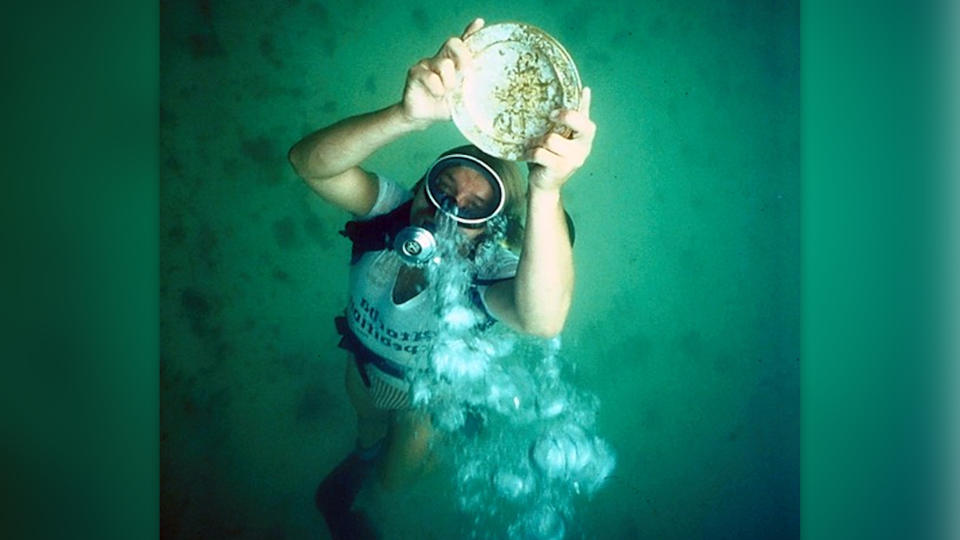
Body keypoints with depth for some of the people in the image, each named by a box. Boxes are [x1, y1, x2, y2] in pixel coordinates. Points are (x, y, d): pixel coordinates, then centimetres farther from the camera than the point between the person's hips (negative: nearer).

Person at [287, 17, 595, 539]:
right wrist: (407, 115, -75)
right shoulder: (390, 210, -35)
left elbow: (542, 320, -70)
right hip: (362, 366, 3)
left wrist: (546, 191, -87)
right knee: (367, 423, 39)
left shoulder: (485, 274, -44)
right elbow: (308, 161, -56)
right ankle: (364, 454, 75)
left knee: (395, 477, 27)